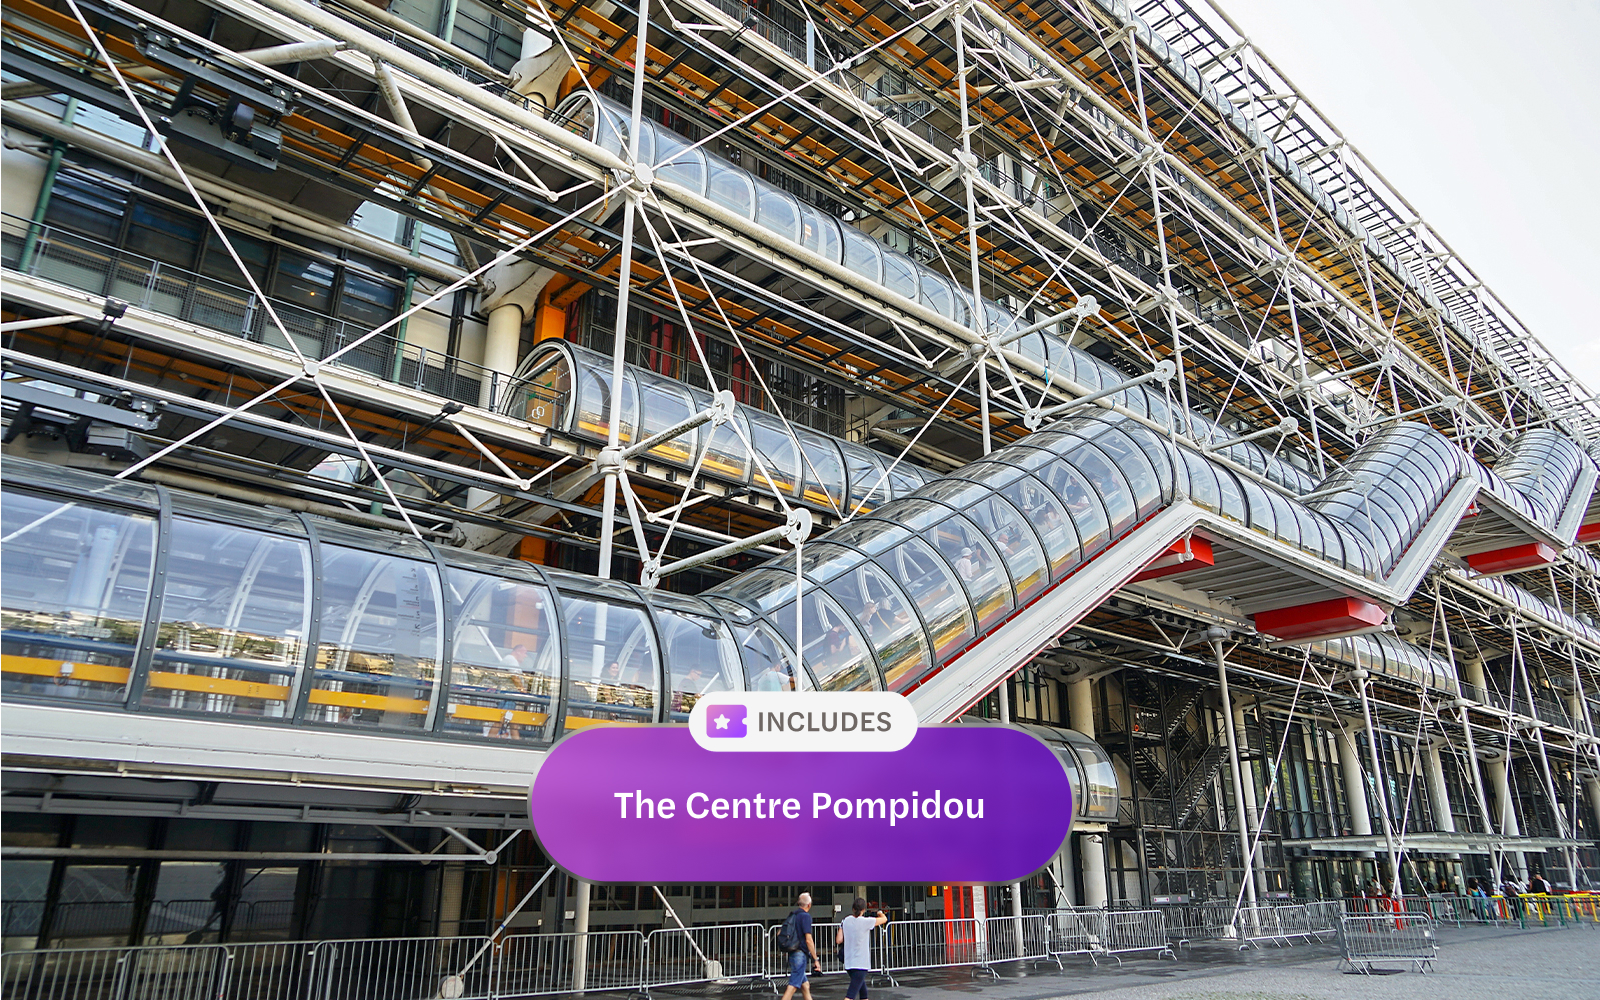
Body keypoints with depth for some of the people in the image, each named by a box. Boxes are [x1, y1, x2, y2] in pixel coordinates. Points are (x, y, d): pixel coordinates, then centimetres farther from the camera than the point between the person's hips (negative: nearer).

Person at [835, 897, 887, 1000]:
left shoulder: (846, 921, 2)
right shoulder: (865, 921, -11)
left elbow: (838, 940, 4)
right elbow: (884, 919, 2)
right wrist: (879, 912, 23)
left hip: (848, 963, 6)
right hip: (861, 963, -6)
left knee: (862, 989, 23)